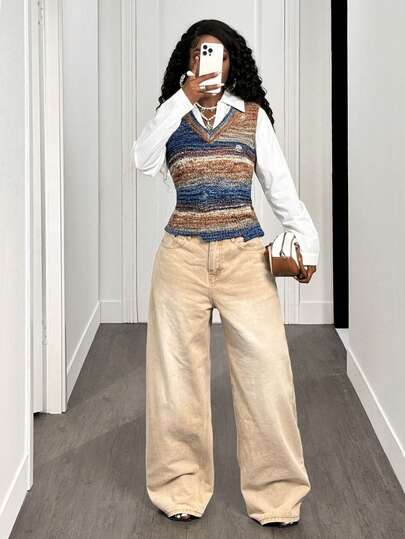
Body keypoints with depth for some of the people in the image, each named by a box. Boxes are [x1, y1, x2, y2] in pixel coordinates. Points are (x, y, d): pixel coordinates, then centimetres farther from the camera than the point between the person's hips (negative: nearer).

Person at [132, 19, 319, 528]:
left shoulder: (252, 115, 8)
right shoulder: (172, 116, 9)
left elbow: (280, 185, 6)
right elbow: (144, 160, -12)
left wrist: (306, 242, -5)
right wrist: (185, 99, -14)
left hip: (245, 253, -1)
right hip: (182, 254, 1)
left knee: (266, 367, -7)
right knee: (178, 370, 4)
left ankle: (276, 491, 4)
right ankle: (182, 486, 16)